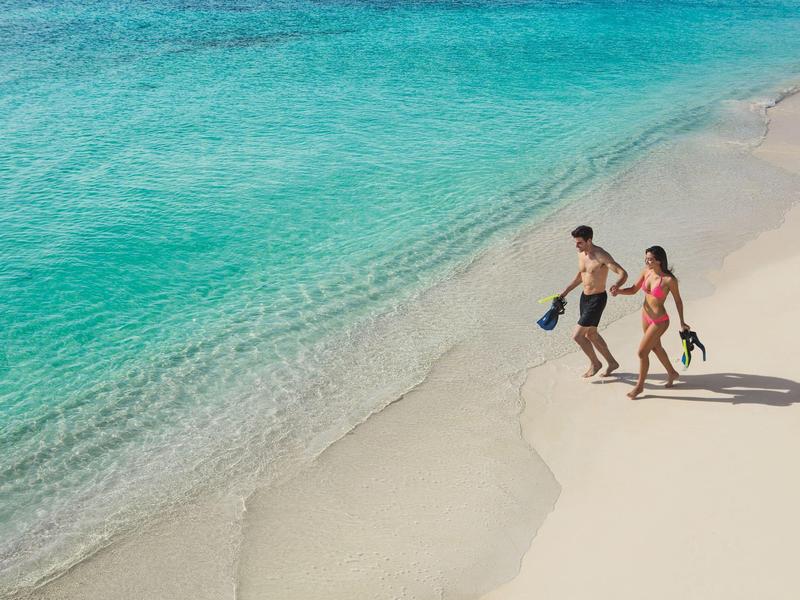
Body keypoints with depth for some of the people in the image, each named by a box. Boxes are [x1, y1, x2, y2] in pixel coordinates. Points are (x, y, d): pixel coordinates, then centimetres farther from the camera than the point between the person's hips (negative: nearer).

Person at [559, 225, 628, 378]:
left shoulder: (602, 256, -23)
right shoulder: (581, 254, 2)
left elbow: (623, 274, -29)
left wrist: (617, 285, -50)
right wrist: (566, 291, 18)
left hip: (597, 299, -9)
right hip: (585, 297, 9)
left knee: (577, 336, -8)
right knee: (591, 334, 21)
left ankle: (595, 363, 17)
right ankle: (612, 363, 38)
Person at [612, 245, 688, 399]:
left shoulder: (669, 280, -24)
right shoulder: (646, 272, -7)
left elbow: (678, 300, -10)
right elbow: (633, 289, 4)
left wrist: (682, 323, -1)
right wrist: (618, 291, -16)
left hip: (660, 321, -7)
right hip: (646, 316, 7)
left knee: (642, 352, -2)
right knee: (655, 347, 25)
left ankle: (639, 386, 19)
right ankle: (672, 373, 50)